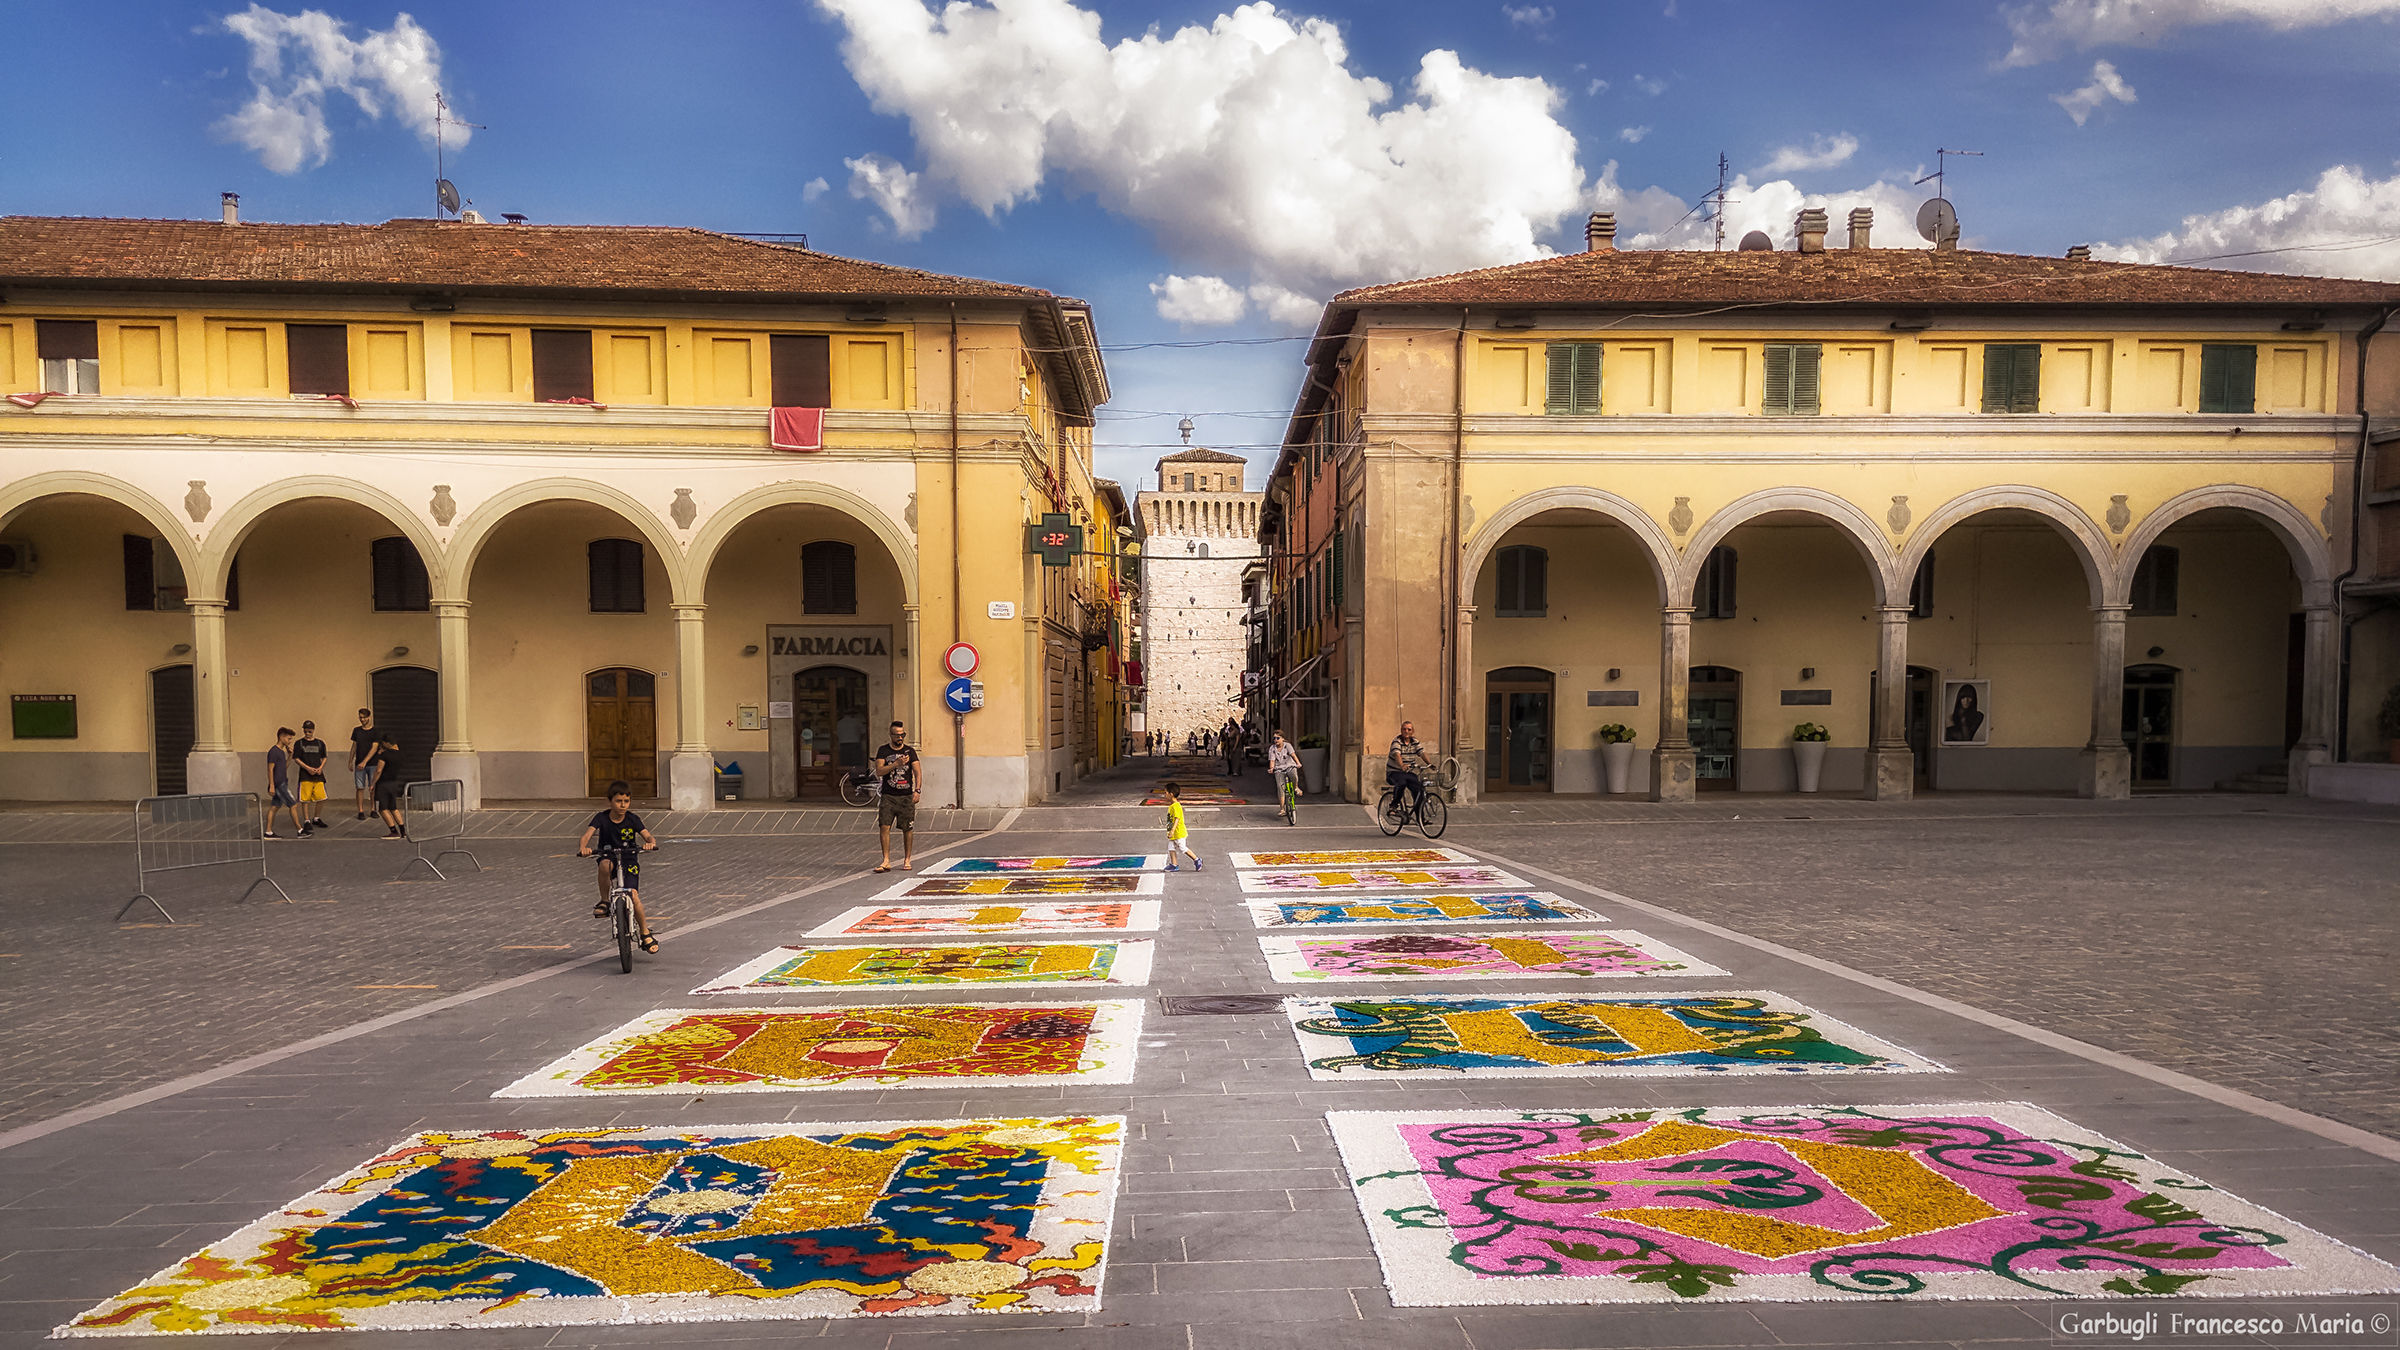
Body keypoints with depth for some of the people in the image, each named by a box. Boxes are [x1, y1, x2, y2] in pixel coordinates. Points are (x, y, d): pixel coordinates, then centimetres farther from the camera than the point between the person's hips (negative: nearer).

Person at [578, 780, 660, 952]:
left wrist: (650, 843, -40)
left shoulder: (632, 819, -6)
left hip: (629, 862, 0)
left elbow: (648, 836, -15)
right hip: (609, 858, 0)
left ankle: (645, 933, -1)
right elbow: (587, 835, -20)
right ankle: (604, 902, -18)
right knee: (605, 864, -38)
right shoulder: (601, 818, -7)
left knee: (632, 894, -19)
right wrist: (583, 847, -43)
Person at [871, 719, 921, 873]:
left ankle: (907, 860, 13)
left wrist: (917, 790, -12)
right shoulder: (883, 750, 6)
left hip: (907, 797, 0)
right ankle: (886, 861, -7)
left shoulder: (910, 750, 7)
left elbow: (917, 772, 2)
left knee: (907, 829, 1)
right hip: (888, 796, 0)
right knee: (884, 827, -10)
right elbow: (879, 771, -4)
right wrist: (896, 764, -15)